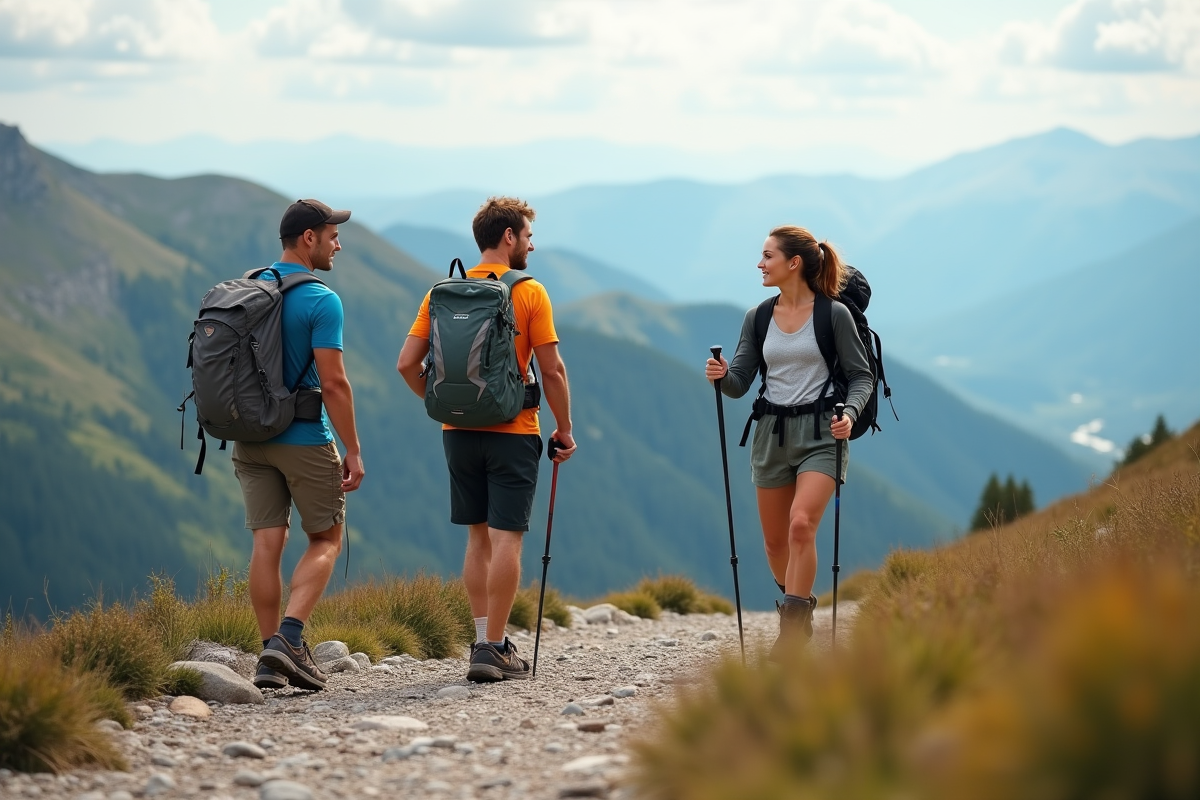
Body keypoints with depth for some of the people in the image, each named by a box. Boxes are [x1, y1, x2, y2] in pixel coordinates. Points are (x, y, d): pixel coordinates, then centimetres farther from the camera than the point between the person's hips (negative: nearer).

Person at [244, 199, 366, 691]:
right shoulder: (321, 301, -13)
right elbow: (333, 381, -17)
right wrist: (353, 450, -11)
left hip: (250, 438, 6)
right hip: (304, 440, -6)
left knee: (267, 543, 5)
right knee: (326, 539, 7)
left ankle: (271, 659, 3)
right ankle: (289, 638, -10)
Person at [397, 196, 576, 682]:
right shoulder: (529, 293, -7)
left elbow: (408, 364, 1)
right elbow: (552, 371, -9)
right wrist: (564, 429, 2)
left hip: (458, 431, 5)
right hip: (512, 432, -5)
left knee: (479, 536, 14)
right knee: (506, 537, -3)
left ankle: (485, 640, 15)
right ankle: (493, 651, -7)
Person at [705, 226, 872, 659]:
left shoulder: (834, 315, -5)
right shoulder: (758, 318, 7)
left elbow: (861, 376, -1)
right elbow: (739, 383, 7)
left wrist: (850, 413, -20)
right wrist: (722, 375, -16)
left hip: (820, 432, -5)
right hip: (772, 432, 5)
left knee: (801, 525, -23)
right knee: (775, 541, 10)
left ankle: (792, 628, -20)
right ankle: (799, 613, 33)